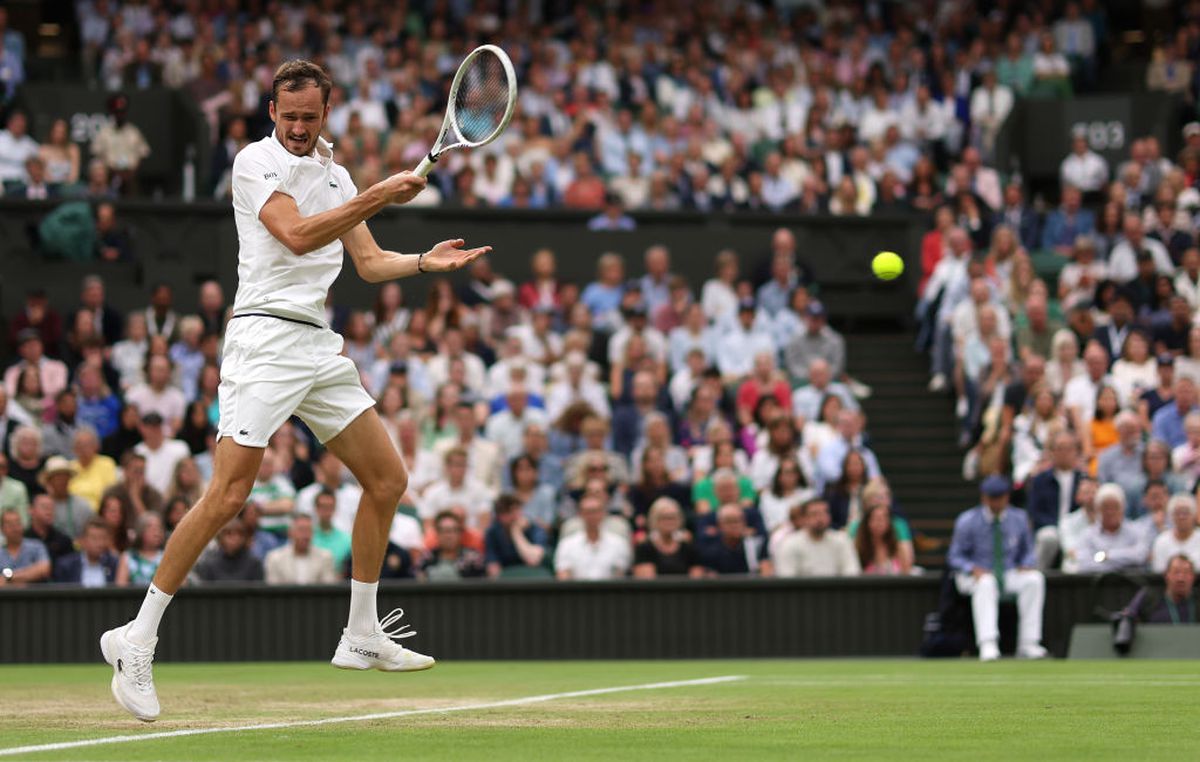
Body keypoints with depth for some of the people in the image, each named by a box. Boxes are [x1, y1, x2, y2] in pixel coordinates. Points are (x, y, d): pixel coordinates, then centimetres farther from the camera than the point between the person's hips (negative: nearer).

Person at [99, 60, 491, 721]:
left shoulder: (334, 174, 18)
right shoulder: (256, 160, -4)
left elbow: (368, 262, 19)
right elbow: (296, 234, -18)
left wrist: (424, 262, 0)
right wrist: (380, 196, -19)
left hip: (319, 344, 8)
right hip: (265, 337, -8)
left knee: (387, 478, 8)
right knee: (228, 495, -17)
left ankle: (361, 638, 18)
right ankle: (137, 640, -12)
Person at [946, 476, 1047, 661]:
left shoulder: (1019, 518, 3)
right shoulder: (967, 521, -6)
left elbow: (1028, 551, 13)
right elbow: (954, 557, -2)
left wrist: (1026, 566, -10)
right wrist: (974, 569, -22)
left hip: (1010, 575, 3)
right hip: (975, 576, -3)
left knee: (1034, 579, -26)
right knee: (986, 583, -38)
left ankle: (1028, 644, -28)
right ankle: (987, 645, -48)